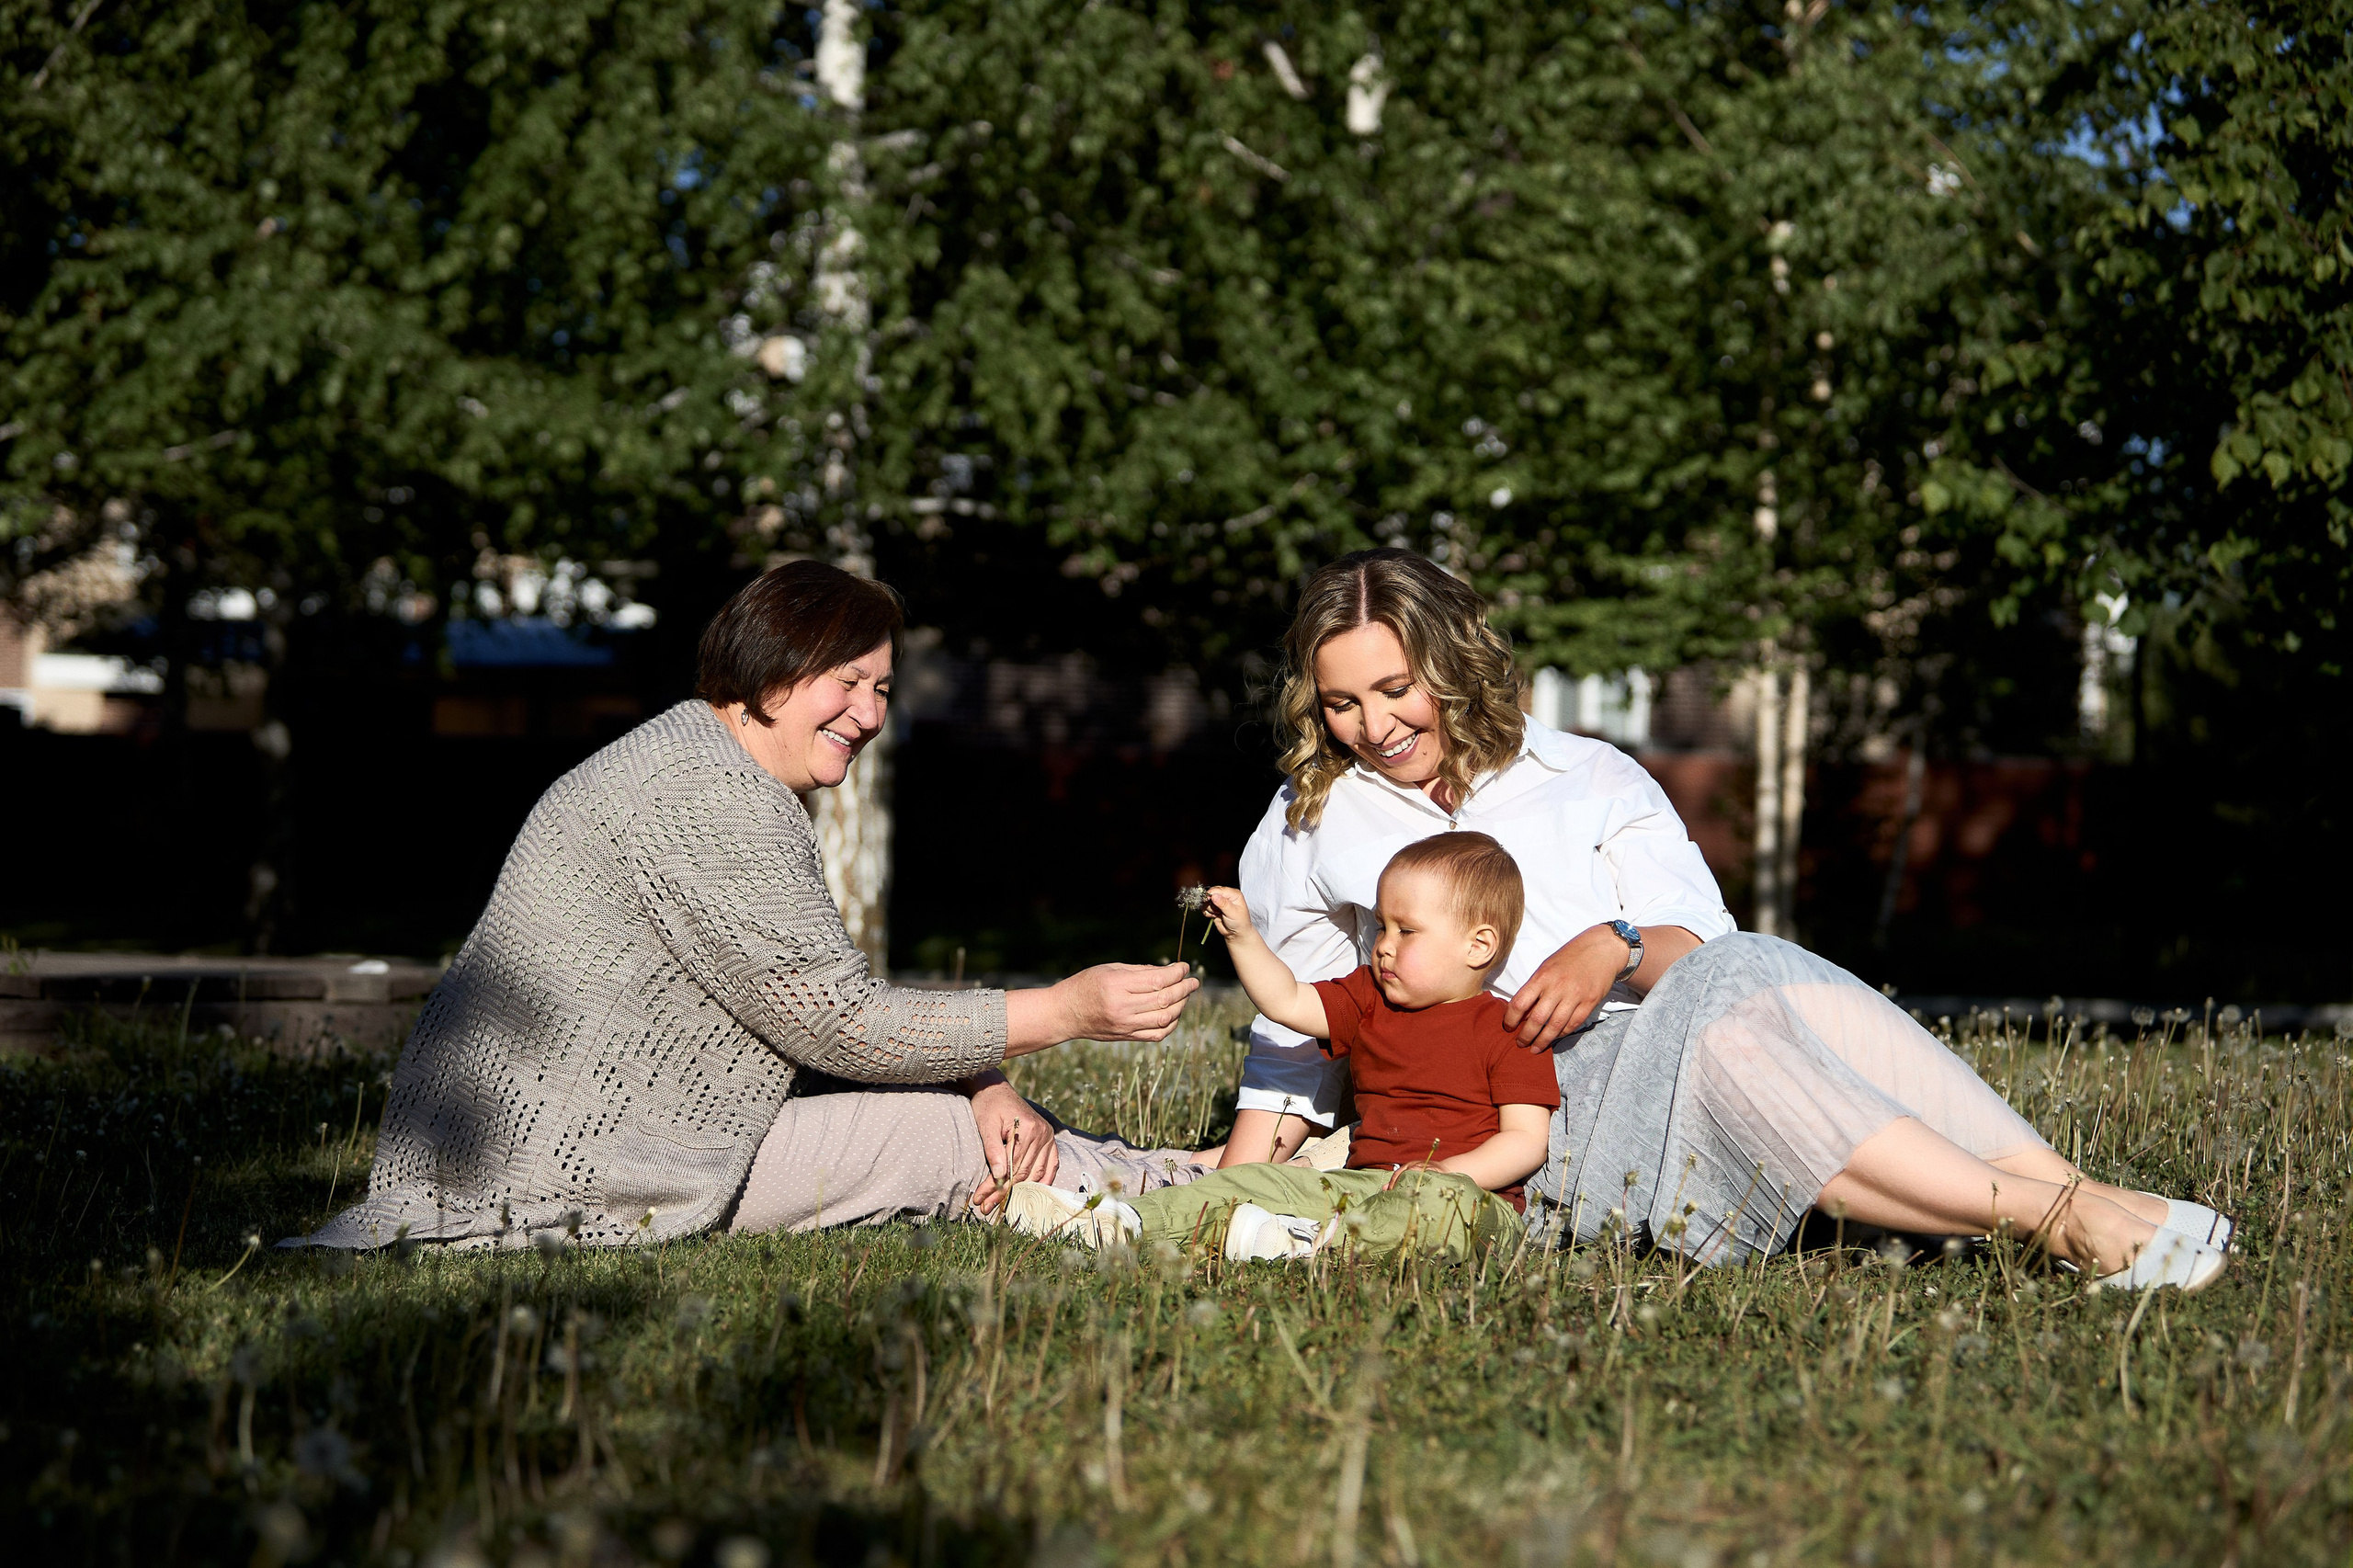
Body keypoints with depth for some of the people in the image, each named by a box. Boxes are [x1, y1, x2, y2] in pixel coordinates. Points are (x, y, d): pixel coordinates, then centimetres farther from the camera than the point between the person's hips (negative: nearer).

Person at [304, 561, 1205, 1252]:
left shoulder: (730, 784, 17)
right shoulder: (709, 793, -18)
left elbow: (827, 1007, 11)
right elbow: (837, 1025, -19)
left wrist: (985, 1079, -5)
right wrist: (1067, 1013, -17)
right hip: (560, 1163, -10)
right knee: (947, 1135, -8)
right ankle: (1184, 1189, 5)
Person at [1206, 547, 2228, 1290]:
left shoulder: (1590, 781, 15)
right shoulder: (1307, 830, 15)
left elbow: (1704, 945, 6)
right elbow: (1299, 1038, 20)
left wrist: (1618, 944, -17)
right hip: (1518, 1128, -2)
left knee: (1751, 970, -34)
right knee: (1722, 1011, -34)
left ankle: (2078, 1198, -42)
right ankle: (2055, 1222, -42)